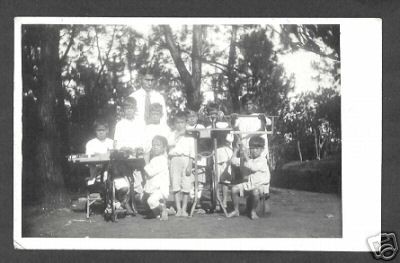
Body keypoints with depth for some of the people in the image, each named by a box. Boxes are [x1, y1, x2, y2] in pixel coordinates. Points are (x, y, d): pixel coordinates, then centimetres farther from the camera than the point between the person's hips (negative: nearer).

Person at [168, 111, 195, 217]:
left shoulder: (189, 137, 8)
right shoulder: (172, 135, 11)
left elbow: (192, 152, 3)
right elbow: (170, 143, -10)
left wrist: (189, 166, -6)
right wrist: (179, 134, -10)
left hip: (186, 160, 0)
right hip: (175, 159, 0)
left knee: (186, 186, -1)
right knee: (175, 186, -4)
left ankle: (184, 209, 6)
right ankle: (178, 209, -1)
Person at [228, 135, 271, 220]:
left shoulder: (262, 160, -13)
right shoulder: (248, 158, 9)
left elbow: (252, 167, -29)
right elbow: (234, 161, 7)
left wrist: (244, 152, -27)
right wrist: (236, 149, 3)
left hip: (261, 185, -7)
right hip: (249, 184, 7)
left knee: (255, 191, -37)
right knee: (234, 189, -9)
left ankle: (253, 211, -14)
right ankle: (236, 211, 4)